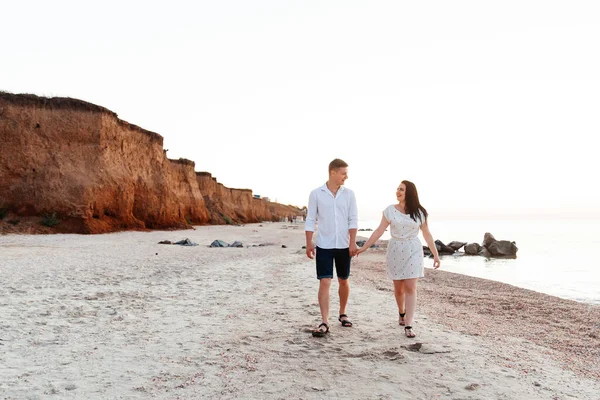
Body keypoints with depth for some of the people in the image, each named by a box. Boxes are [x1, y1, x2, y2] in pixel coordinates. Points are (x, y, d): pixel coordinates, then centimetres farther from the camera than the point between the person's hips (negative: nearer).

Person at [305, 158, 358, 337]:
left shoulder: (349, 194, 1)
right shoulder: (316, 194, -3)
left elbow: (353, 220, 0)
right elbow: (310, 220, -1)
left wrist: (352, 242, -9)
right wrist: (308, 243, -5)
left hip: (344, 245, 2)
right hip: (324, 246, -2)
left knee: (344, 281, 13)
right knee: (324, 282, -7)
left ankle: (342, 314, 33)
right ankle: (324, 323, -6)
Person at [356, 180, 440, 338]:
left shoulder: (420, 212, -1)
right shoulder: (390, 210, -1)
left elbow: (427, 234, 4)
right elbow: (379, 231, -2)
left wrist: (435, 254, 2)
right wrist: (364, 247, -6)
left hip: (413, 251, -1)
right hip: (395, 251, 1)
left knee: (410, 288, -9)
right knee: (398, 288, 10)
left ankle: (408, 326, -9)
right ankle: (402, 313, 39)